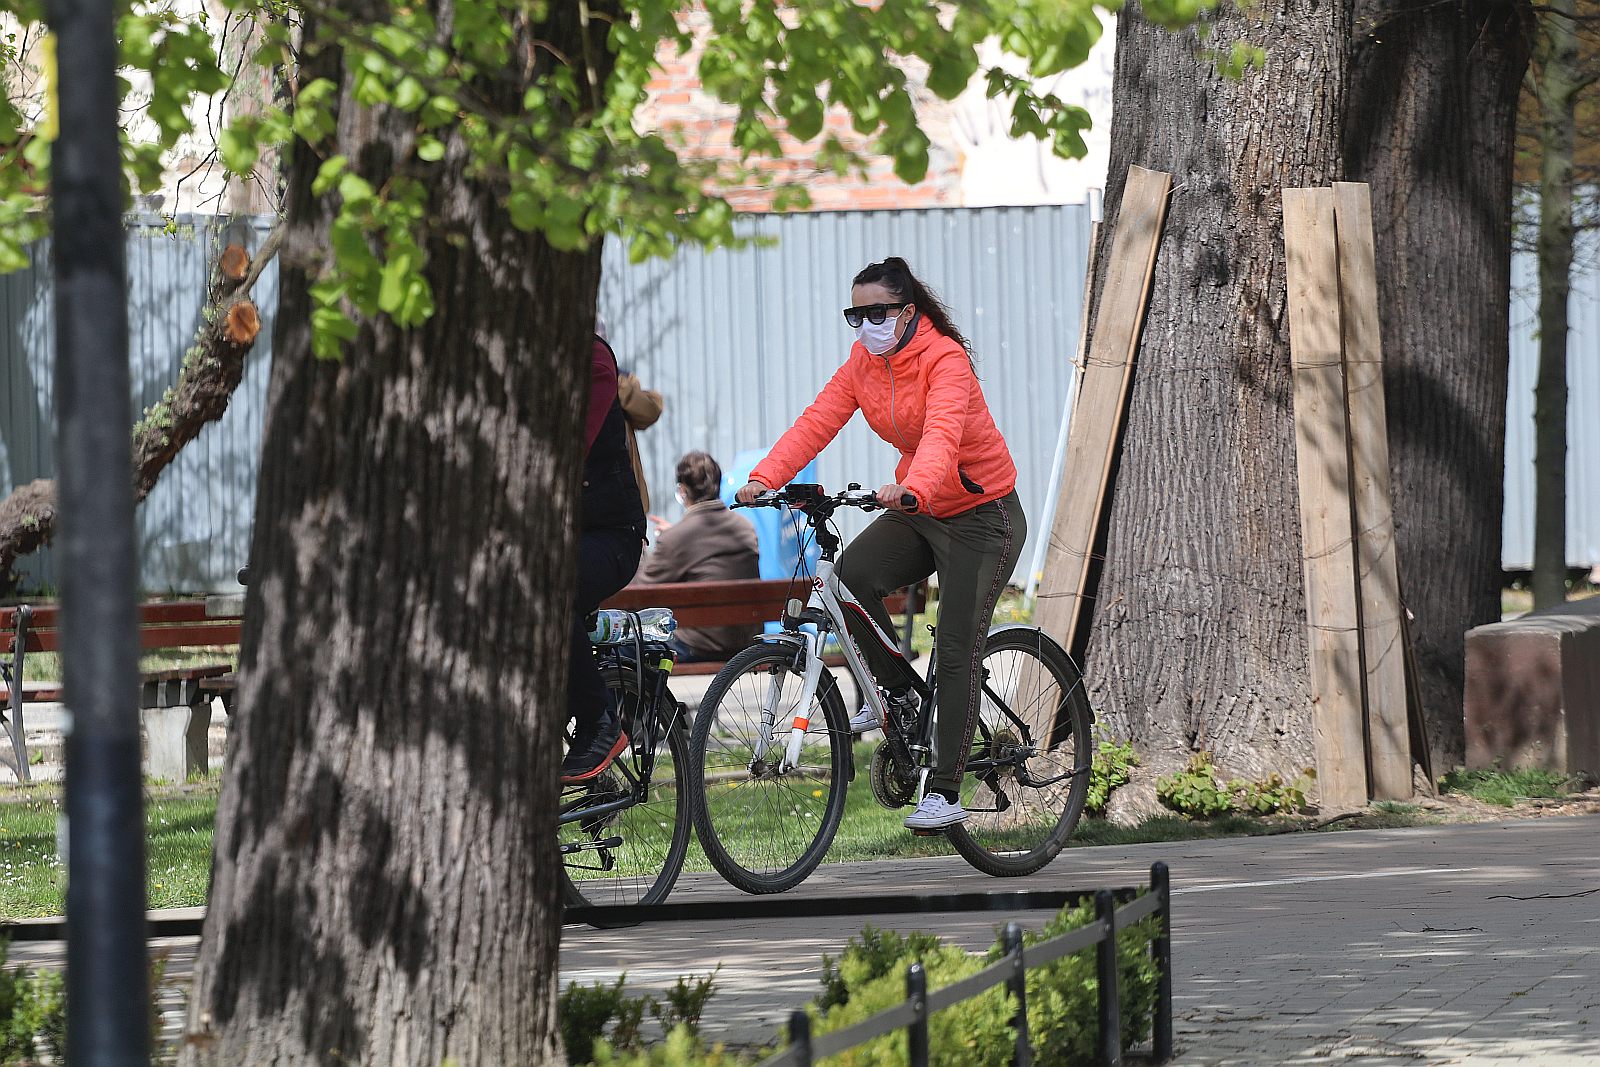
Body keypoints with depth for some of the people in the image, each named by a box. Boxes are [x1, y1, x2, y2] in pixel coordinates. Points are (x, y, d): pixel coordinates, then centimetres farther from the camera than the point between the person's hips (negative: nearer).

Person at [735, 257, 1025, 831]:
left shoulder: (944, 359, -22)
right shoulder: (864, 361, -1)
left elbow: (942, 435, -39)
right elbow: (818, 420, -11)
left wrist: (912, 489, -58)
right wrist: (764, 477, -27)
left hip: (981, 514, -6)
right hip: (917, 510, 6)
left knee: (956, 651, -10)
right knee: (852, 575, -22)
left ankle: (945, 793, -7)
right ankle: (893, 688, 2)